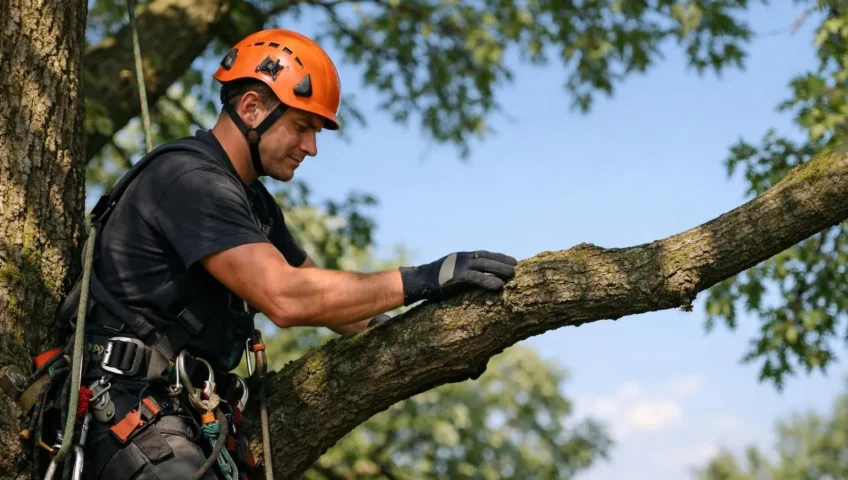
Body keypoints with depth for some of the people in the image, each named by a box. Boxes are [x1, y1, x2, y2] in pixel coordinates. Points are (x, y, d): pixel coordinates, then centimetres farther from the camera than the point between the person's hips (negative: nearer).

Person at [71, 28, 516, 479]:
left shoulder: (252, 200, 15)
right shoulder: (191, 180, -17)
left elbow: (322, 296, 16)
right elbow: (285, 298, -27)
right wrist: (422, 280, -24)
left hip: (182, 411, 10)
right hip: (129, 412, -10)